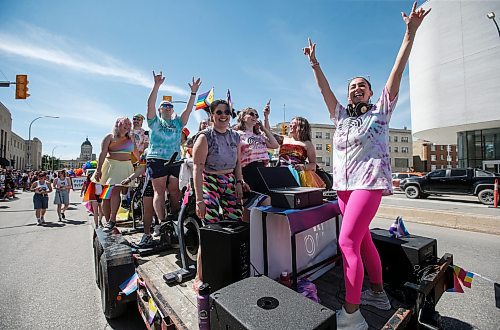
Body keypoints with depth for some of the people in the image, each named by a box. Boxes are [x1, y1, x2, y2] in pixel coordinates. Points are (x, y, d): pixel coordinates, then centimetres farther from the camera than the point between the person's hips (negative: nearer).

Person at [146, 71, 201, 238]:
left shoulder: (178, 123, 20)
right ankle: (161, 222, -8)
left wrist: (193, 92, 3)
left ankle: (176, 220, 3)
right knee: (159, 191, -6)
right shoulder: (155, 122, 13)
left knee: (175, 191, -1)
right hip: (157, 160, -2)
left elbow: (188, 109, 12)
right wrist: (157, 85, -9)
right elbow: (150, 104, 0)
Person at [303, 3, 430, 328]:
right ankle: (378, 292, 32)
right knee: (362, 239, 14)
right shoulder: (341, 115, 16)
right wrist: (315, 62, 8)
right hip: (343, 183, 6)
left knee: (347, 241, -16)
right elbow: (324, 88, 12)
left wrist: (410, 34, -4)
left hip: (369, 181, -6)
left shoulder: (381, 111, 6)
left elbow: (397, 73, -1)